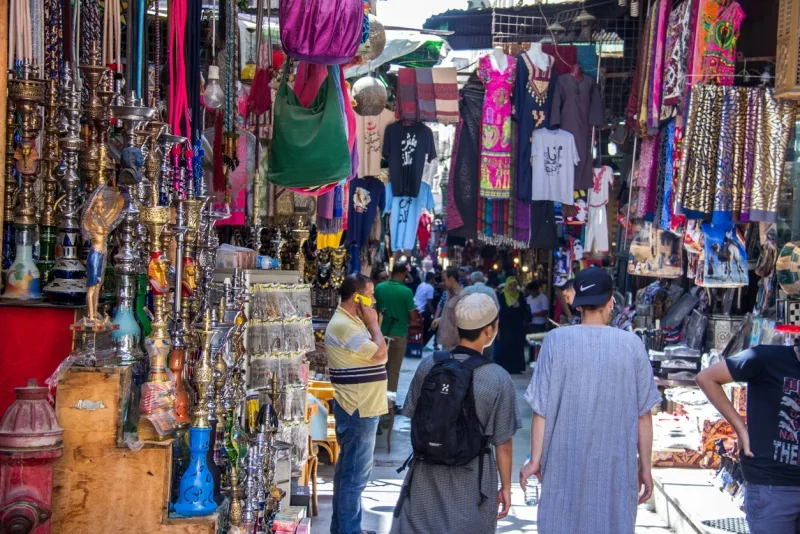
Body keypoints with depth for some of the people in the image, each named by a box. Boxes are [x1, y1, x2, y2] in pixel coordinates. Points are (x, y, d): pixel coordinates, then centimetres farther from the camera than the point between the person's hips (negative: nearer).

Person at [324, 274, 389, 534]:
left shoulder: (351, 322, 14)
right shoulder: (344, 325, -20)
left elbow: (373, 355, 19)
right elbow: (380, 354, -21)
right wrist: (373, 323, -12)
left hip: (360, 408, 11)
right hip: (358, 410, -11)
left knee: (348, 470, 17)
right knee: (356, 473, -5)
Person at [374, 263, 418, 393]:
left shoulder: (379, 287, -2)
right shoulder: (406, 291, -14)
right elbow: (413, 317, -9)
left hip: (381, 333, 4)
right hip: (398, 335, -4)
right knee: (393, 370, 5)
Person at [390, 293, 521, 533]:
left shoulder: (428, 365, -7)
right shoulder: (498, 379, -16)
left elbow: (413, 418, 4)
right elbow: (503, 442, -10)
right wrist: (506, 486, 3)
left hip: (426, 471, 2)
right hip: (471, 478, -2)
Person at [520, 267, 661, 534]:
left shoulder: (556, 340, -6)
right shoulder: (632, 344, -6)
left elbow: (541, 407, -5)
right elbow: (643, 413, -2)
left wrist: (535, 459, 3)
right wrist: (645, 466, 7)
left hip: (566, 463, 0)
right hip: (616, 464, 0)